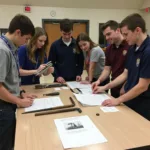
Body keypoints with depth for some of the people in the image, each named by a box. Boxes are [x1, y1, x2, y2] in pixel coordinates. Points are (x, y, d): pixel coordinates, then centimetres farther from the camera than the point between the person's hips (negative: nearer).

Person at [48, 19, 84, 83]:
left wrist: (79, 74, -5)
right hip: (60, 80, -1)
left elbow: (81, 61, 7)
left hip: (74, 79, 2)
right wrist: (57, 76, -13)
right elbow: (51, 63, -3)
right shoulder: (55, 45, -4)